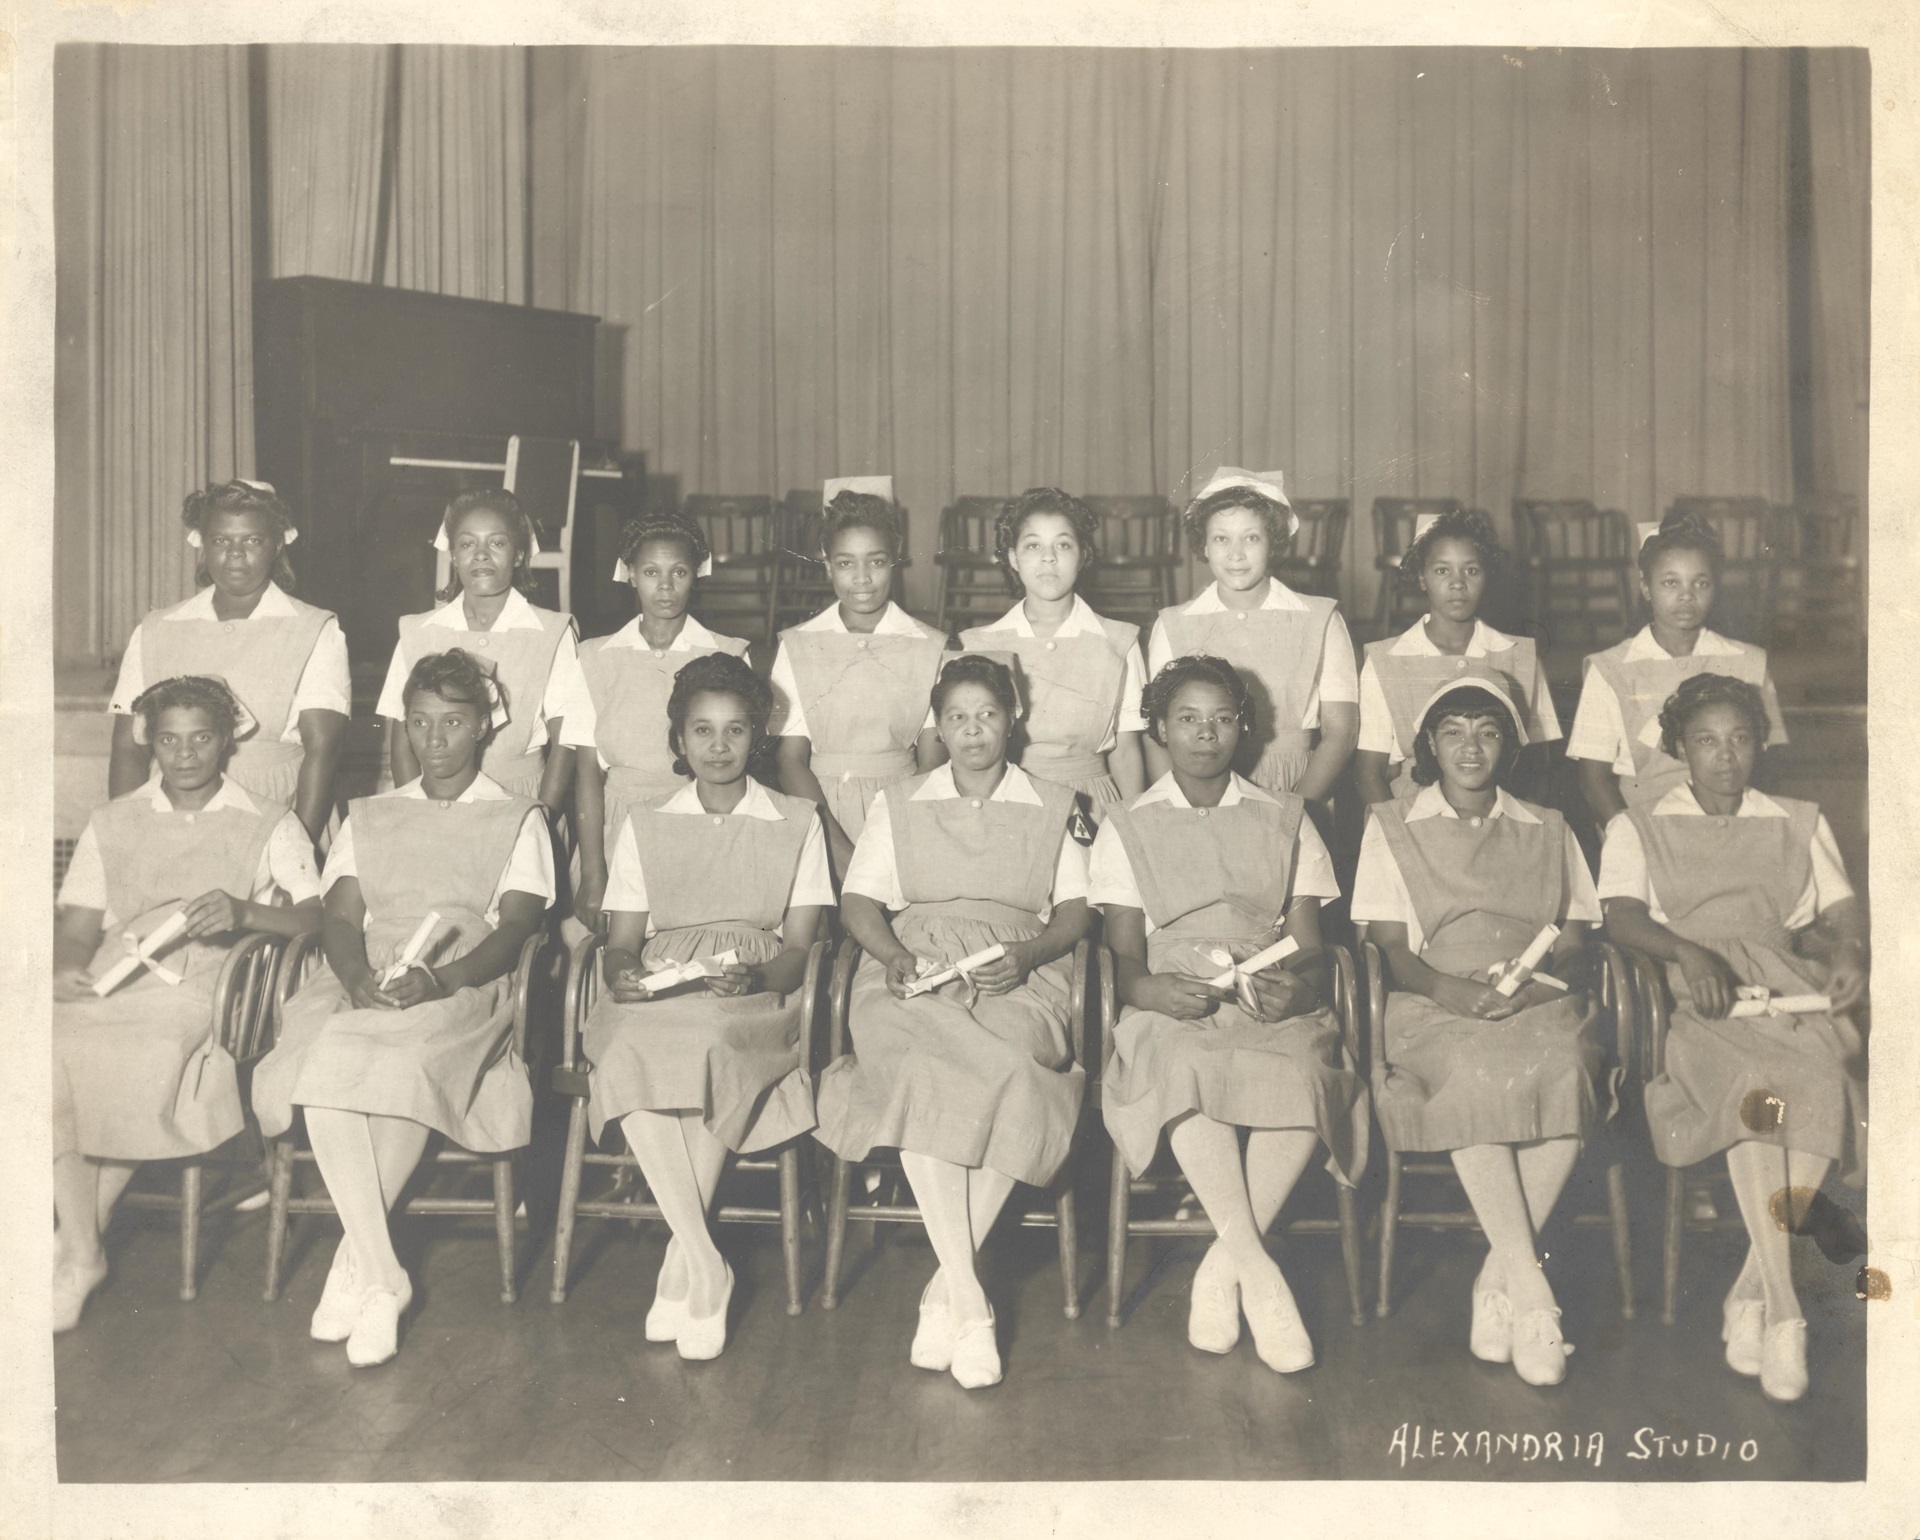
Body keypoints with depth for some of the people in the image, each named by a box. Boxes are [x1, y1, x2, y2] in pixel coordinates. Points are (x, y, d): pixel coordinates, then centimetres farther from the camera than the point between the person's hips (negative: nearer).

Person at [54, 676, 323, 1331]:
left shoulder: (270, 826, 14)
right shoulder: (113, 821, 24)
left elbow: (317, 916, 0)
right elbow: (76, 926, 16)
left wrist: (246, 912, -19)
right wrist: (65, 968, -7)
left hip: (205, 988, -3)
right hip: (108, 981, 3)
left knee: (151, 1057, -33)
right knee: (51, 1057, -29)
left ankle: (79, 1236, -11)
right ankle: (82, 1255, -17)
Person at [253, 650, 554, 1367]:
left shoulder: (517, 819, 14)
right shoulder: (368, 817, 24)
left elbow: (513, 930, -1)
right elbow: (340, 918, 10)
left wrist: (440, 981, -20)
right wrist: (359, 976, -14)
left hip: (465, 986, -3)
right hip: (363, 984, 3)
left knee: (406, 1060, -36)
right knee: (324, 1064, -31)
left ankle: (352, 1267, -23)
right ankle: (382, 1278, -26)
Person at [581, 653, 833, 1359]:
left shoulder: (796, 821, 13)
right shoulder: (645, 823, 19)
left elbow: (799, 948, 6)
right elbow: (622, 940, 13)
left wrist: (757, 977, -16)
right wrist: (622, 973, -11)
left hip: (755, 997, -1)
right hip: (658, 993, 2)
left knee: (709, 1048, -37)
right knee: (628, 1057, -34)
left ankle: (679, 1273, -23)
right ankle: (707, 1272, -27)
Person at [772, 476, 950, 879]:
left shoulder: (931, 649, 6)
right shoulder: (798, 646, 7)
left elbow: (932, 763, 3)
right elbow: (791, 761, 2)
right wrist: (838, 846, -11)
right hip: (819, 814, 0)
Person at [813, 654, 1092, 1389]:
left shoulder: (1054, 806, 20)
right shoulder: (897, 804, 22)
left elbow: (1075, 910, 12)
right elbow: (858, 901, 14)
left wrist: (1025, 956, -8)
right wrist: (893, 956, -7)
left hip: (1018, 979, 0)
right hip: (914, 979, 0)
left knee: (1012, 1080, -34)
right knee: (924, 1075, -34)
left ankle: (944, 1292, -24)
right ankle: (968, 1301, -32)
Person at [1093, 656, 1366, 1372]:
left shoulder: (1285, 820, 18)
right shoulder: (1127, 827, 15)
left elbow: (1309, 946, 10)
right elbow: (1125, 956, 5)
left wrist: (1297, 984, -15)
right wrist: (1151, 988, -19)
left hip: (1270, 1003, 1)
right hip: (1171, 1006, -1)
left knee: (1305, 1071, -33)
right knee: (1182, 1068, -36)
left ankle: (1222, 1267, -20)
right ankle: (1259, 1272, -30)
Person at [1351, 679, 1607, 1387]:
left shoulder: (1549, 830, 22)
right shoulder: (1391, 826, 15)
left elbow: (1574, 943, 13)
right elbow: (1388, 944, 5)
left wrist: (1534, 981, -10)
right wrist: (1447, 987, -16)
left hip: (1538, 1003, 2)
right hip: (1436, 1007, -2)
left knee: (1566, 1070, -33)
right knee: (1474, 1073, -36)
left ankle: (1497, 1280, -23)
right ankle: (1531, 1288, -32)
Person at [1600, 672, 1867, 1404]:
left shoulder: (1801, 823, 26)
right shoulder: (1639, 827, 16)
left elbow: (1842, 911, 16)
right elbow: (1622, 916, -1)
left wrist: (1850, 953, -9)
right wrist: (1688, 953, -21)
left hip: (1789, 987, 3)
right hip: (1694, 1001, -2)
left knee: (1829, 1073, -32)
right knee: (1757, 1085, -34)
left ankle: (1751, 1291, -24)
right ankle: (1783, 1308, -31)